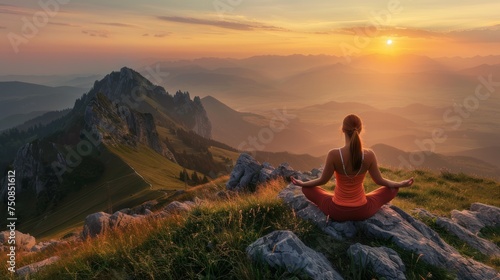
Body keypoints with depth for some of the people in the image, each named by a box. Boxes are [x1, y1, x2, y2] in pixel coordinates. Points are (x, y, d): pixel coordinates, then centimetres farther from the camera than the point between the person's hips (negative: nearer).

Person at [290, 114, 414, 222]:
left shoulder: (334, 154, -22)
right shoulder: (369, 155, -16)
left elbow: (323, 180, -9)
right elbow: (379, 180, -1)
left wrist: (302, 183, 9)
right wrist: (401, 184, 18)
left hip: (337, 212, -1)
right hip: (362, 211, 2)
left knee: (307, 188, 20)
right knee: (393, 189, 24)